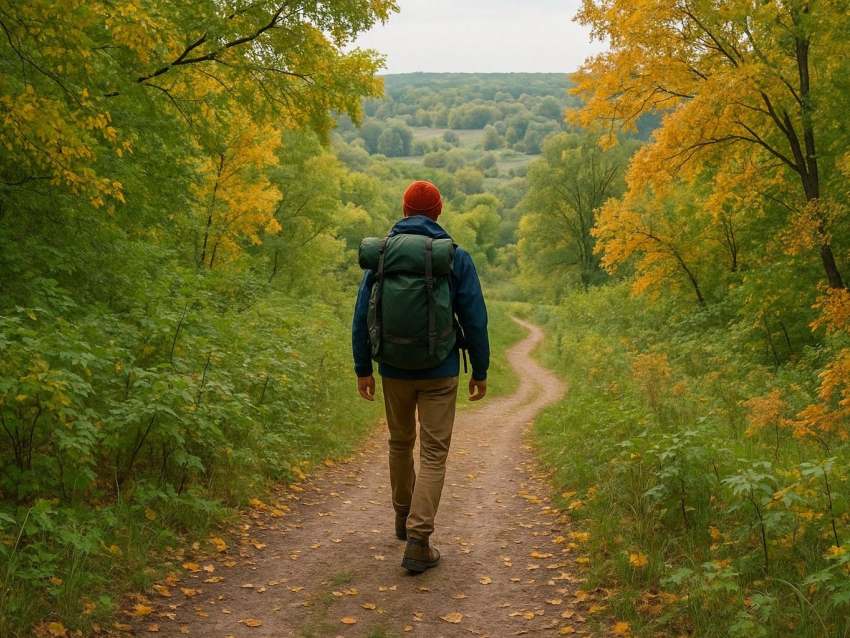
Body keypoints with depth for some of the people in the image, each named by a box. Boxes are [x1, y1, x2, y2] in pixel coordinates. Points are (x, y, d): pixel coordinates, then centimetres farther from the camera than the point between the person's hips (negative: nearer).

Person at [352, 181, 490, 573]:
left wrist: (363, 368, 10)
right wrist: (480, 371, 6)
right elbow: (474, 319, -4)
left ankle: (404, 518, 38)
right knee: (433, 453, 0)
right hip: (440, 373, -2)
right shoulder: (456, 257, -4)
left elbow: (362, 316, 2)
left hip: (394, 371, 3)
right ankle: (418, 540, -9)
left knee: (400, 443, 21)